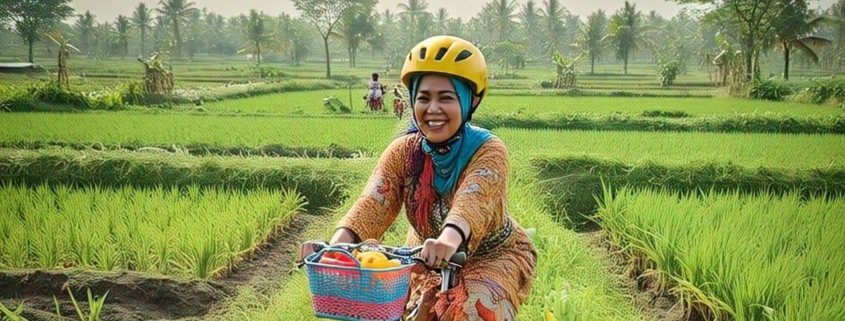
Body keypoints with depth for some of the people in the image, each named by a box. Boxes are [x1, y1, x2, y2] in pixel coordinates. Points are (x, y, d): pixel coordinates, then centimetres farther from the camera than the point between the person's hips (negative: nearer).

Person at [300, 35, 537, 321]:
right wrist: (335, 246, -48)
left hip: (492, 257, -3)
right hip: (428, 260, 4)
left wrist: (450, 239, -65)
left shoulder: (488, 151, -23)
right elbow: (372, 204, -28)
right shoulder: (403, 152, -13)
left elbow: (472, 201, -43)